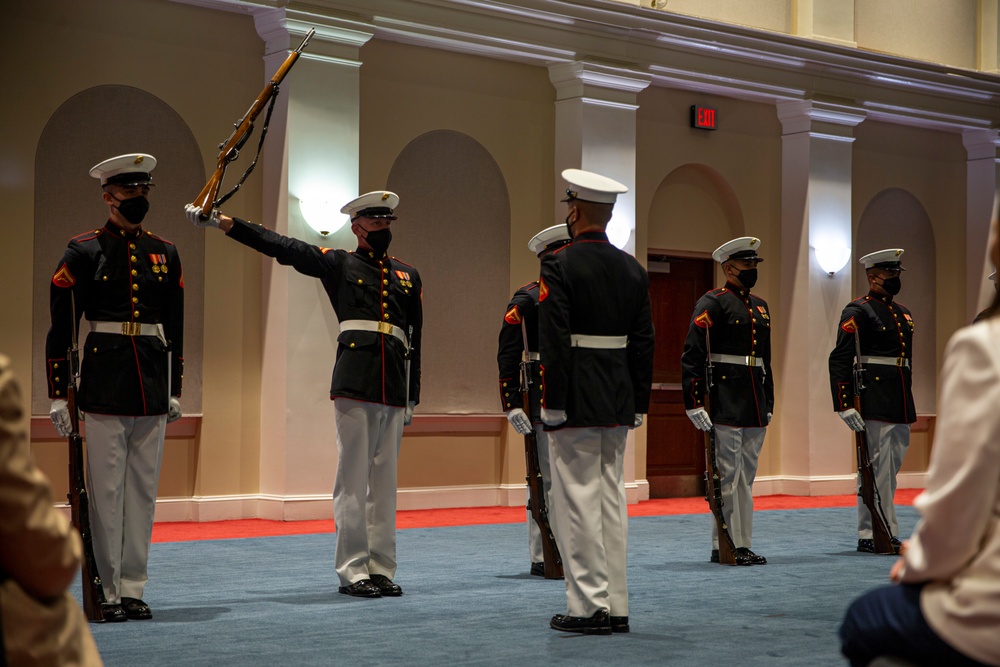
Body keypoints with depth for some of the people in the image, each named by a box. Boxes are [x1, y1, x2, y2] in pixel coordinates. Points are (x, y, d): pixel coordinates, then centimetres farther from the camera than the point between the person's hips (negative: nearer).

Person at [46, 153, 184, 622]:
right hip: (105, 385, -4)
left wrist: (175, 390, 13)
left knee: (144, 489, 7)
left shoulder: (165, 253, 11)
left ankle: (133, 588, 14)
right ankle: (109, 591, 6)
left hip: (153, 385, 4)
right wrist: (58, 394, -8)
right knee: (107, 490, -1)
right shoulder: (84, 252, -3)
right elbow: (61, 328, -4)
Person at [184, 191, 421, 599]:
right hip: (355, 387, -4)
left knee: (385, 481, 7)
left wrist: (412, 397, 16)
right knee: (353, 480, -4)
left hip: (394, 392, 4)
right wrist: (223, 222, -10)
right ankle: (353, 571, 0)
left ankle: (381, 569, 12)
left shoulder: (408, 276, 19)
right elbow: (281, 247, -1)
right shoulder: (339, 264, 8)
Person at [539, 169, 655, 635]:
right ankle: (616, 606, 14)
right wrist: (638, 405, 15)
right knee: (611, 499, 11)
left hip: (575, 403, -6)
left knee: (578, 501, -2)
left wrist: (552, 405, -13)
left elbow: (554, 342, -16)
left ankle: (589, 606, -1)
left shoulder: (559, 265, -11)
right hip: (617, 404, 6)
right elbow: (643, 343, 10)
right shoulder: (633, 269, 9)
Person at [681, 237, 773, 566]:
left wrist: (768, 403, 21)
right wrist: (693, 402, -18)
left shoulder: (760, 306, 17)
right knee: (728, 476, -4)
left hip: (754, 408, 8)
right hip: (726, 406, -8)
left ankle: (743, 545, 15)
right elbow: (691, 355, -13)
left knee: (746, 477, 10)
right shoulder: (713, 303, -8)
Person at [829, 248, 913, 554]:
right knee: (878, 468, -6)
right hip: (875, 404, -9)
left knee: (890, 467, 10)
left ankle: (869, 534, 16)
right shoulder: (858, 311, -7)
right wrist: (844, 405, -19)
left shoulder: (903, 313, 18)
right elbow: (839, 360, -13)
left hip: (901, 406, 9)